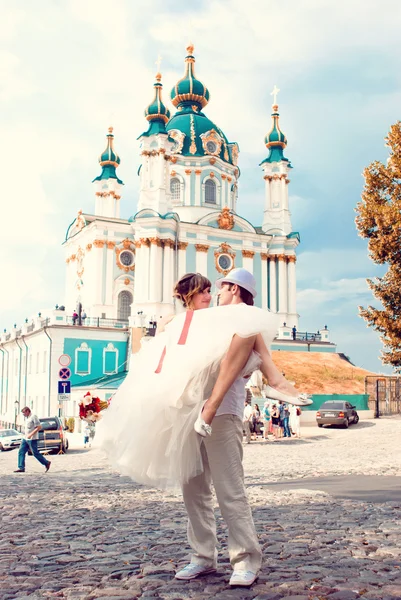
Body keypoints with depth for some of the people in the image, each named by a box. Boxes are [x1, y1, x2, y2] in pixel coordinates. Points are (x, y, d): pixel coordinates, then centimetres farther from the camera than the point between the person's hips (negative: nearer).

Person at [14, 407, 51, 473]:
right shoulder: (27, 418, 15)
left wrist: (31, 434, -23)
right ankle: (21, 468, 5)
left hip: (32, 439, -9)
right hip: (26, 439, 9)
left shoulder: (33, 417, -14)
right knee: (21, 452, 3)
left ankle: (46, 463, 11)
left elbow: (39, 427, -19)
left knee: (35, 453, -3)